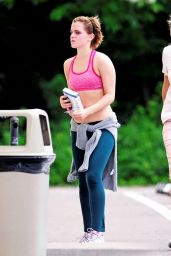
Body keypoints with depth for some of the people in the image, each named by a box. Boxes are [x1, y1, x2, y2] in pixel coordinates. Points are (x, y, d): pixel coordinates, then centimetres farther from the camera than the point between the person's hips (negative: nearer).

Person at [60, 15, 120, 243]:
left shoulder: (101, 61, -10)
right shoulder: (68, 64, 9)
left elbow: (110, 95, -12)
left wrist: (87, 112, -23)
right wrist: (66, 103, -1)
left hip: (102, 126, -6)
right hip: (79, 128, 6)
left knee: (93, 176, -17)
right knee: (83, 179, 6)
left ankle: (98, 231, -13)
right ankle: (88, 230, 12)